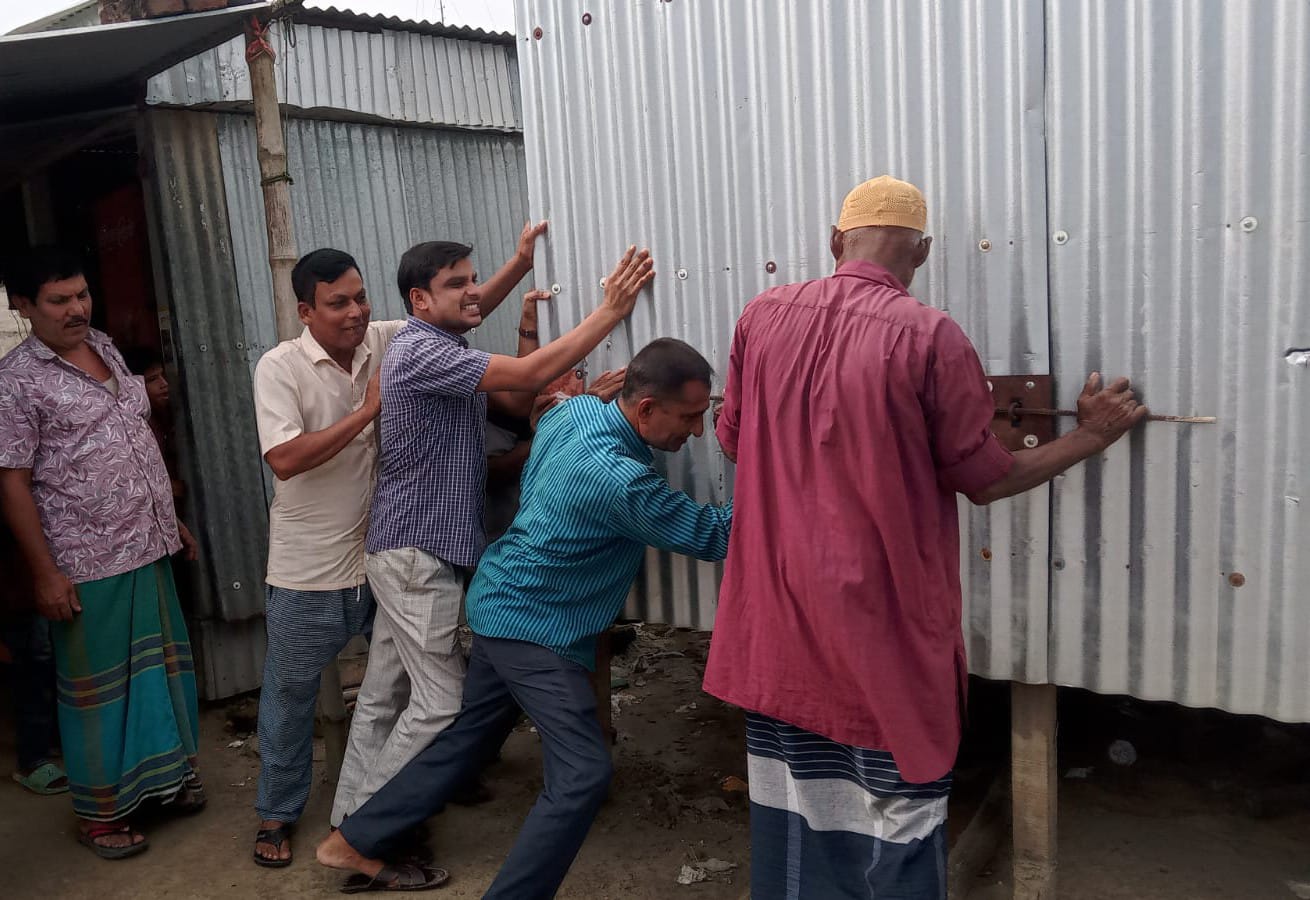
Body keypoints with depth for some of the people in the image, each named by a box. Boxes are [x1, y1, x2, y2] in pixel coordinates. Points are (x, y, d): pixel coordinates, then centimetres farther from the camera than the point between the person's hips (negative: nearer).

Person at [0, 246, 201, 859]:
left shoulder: (105, 348, 9)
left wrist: (172, 519, 17)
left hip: (149, 548, 6)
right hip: (87, 565, -6)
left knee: (162, 663, 16)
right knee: (97, 686, 7)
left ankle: (169, 771, 35)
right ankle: (101, 810, 24)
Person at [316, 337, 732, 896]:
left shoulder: (574, 409, -3)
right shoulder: (618, 477, -29)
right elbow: (708, 536, -20)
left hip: (505, 601, 9)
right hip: (536, 626, -9)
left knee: (466, 737, 20)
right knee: (583, 773, -9)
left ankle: (355, 842, 33)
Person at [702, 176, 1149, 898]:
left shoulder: (762, 316, -1)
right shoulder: (928, 335, -14)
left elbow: (732, 438, 11)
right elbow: (984, 479, -6)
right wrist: (1091, 436, 8)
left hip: (779, 614, 4)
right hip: (883, 621, -4)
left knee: (792, 792, 20)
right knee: (895, 810, 12)